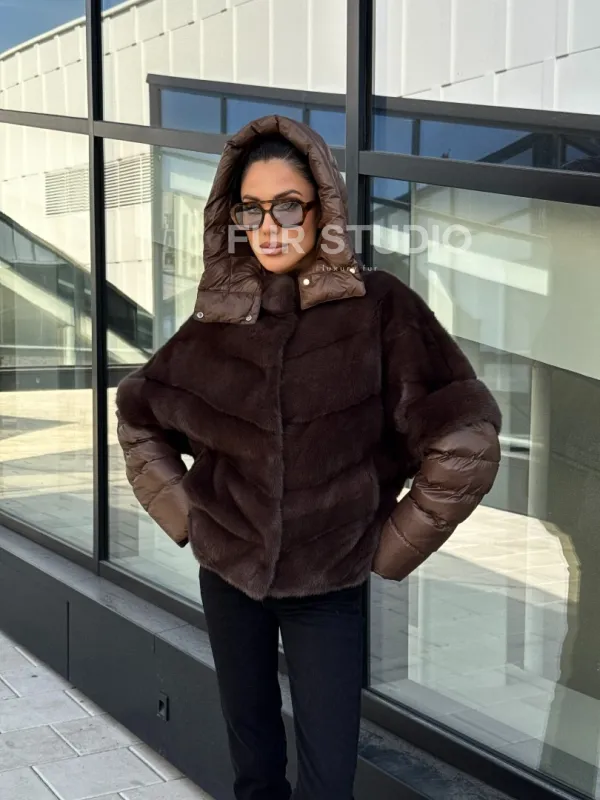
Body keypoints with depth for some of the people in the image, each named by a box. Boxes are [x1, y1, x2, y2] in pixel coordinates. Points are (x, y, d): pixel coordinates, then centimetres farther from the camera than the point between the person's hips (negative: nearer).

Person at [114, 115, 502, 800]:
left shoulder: (380, 308, -12)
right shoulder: (219, 317, -1)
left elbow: (466, 443, -15)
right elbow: (138, 415, 14)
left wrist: (391, 548, -8)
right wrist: (185, 515, 6)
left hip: (328, 587, -3)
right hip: (228, 572, 3)